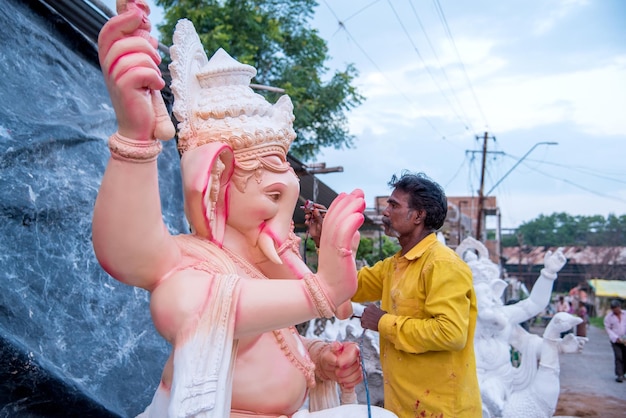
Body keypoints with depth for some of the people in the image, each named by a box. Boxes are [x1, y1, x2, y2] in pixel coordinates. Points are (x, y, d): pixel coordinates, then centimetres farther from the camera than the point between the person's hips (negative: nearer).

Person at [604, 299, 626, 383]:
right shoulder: (608, 316, -4)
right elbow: (608, 329, -3)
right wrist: (616, 338, -15)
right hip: (615, 340, -3)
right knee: (618, 357, -10)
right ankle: (619, 375, -7)